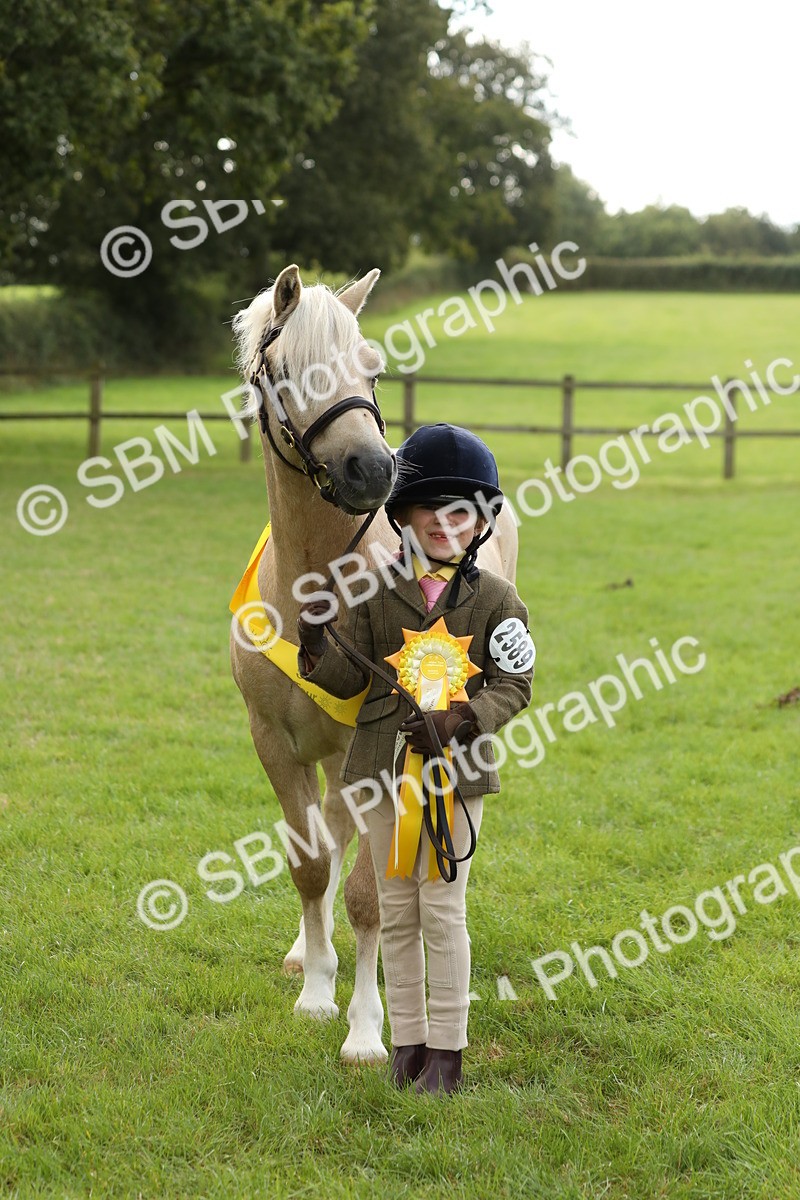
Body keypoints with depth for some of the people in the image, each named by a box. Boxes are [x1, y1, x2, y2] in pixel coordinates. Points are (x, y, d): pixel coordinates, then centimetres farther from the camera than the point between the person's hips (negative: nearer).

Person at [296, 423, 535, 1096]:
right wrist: (318, 642, -15)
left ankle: (446, 1051, 8)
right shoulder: (377, 593, 3)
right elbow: (351, 679, 4)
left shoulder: (495, 600, -2)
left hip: (457, 770, -2)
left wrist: (464, 719, -22)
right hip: (384, 767, 3)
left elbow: (514, 685, -5)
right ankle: (408, 1040, 21)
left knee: (442, 905, -1)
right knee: (396, 908, 10)